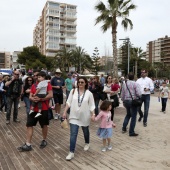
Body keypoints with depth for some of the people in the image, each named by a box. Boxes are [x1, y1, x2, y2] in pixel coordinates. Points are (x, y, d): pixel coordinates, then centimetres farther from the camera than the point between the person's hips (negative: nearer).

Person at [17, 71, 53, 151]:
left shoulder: (47, 84, -6)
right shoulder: (33, 85, 11)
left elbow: (50, 95, -16)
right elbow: (30, 96, 7)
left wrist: (40, 99, -25)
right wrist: (32, 98, -17)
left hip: (43, 109, -5)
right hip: (34, 108, 5)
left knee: (44, 125, 11)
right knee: (29, 125, 3)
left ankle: (44, 140, 33)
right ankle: (28, 145, 10)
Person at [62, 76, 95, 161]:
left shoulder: (89, 93, -7)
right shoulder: (73, 91, -5)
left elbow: (91, 105, -4)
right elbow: (68, 102, -1)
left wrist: (93, 115, -11)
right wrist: (65, 112, -5)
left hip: (85, 116, 1)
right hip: (74, 116, 0)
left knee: (86, 131, 21)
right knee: (73, 134, -5)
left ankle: (87, 143, 49)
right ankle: (71, 152, 3)